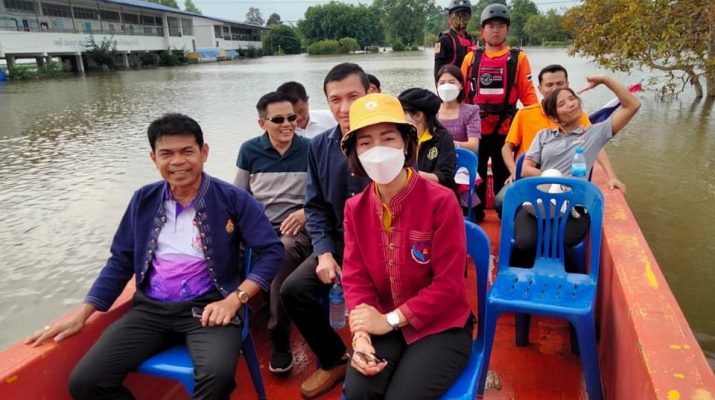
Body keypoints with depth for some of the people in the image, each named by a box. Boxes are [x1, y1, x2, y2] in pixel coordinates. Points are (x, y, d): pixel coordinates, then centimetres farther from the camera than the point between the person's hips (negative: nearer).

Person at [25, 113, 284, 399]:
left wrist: (234, 300, -17)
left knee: (217, 376, -34)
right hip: (151, 308, 4)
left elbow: (271, 250, -6)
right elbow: (121, 260, 15)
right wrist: (82, 314, 9)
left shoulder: (232, 198, -4)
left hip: (207, 306, -4)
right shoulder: (144, 200, 9)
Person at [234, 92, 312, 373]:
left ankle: (280, 340, -22)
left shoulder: (310, 149, 2)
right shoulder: (249, 150, 8)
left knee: (283, 255, -38)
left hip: (296, 230, -3)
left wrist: (306, 212, -13)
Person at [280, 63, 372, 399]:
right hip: (339, 242, 5)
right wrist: (324, 252, -6)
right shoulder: (319, 146, 2)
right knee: (293, 290, -9)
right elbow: (315, 205, 6)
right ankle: (334, 360, 18)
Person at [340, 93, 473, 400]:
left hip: (441, 327, -3)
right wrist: (360, 334, -17)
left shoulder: (441, 201, -16)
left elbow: (448, 284, -15)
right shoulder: (355, 208, -1)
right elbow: (356, 277, -1)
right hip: (383, 326, 3)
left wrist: (390, 320, -16)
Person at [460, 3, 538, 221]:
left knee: (503, 173, 10)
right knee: (475, 172, 9)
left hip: (505, 128, -1)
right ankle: (475, 213, 23)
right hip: (476, 127, 1)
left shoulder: (518, 58, 3)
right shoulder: (471, 58, 6)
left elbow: (527, 92, 1)